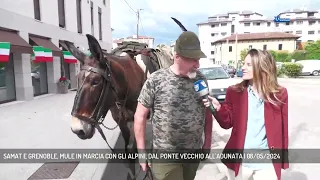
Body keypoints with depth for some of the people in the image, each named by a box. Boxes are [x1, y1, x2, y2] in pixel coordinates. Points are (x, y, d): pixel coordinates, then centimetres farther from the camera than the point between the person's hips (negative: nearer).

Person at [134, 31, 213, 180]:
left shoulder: (201, 79, -2)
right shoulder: (156, 80, -15)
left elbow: (207, 112, 9)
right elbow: (140, 116, -8)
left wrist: (208, 141, 10)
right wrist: (141, 151, -6)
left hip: (194, 152, 4)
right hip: (165, 154, -4)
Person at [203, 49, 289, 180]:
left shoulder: (279, 94, -4)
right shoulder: (234, 92, -4)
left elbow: (282, 128, 2)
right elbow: (227, 123, -1)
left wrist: (283, 158, 6)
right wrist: (218, 108, -19)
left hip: (267, 161, 0)